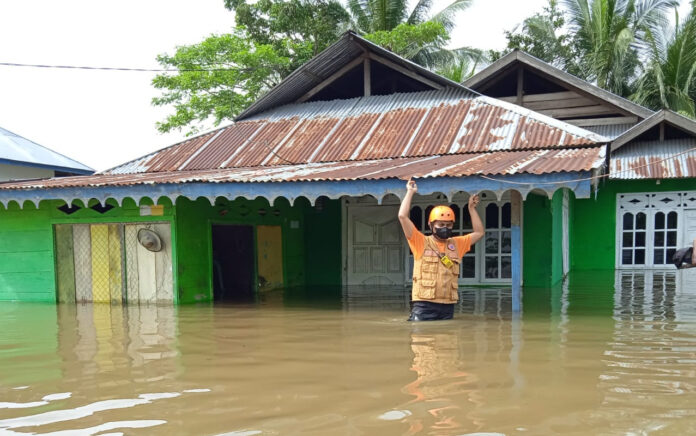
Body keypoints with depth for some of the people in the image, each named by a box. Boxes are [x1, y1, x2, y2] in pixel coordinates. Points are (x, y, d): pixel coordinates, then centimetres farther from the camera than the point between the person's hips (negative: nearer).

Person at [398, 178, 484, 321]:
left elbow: (479, 232, 24)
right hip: (424, 305, -4)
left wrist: (471, 208, 22)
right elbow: (403, 216, -6)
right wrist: (410, 192, 2)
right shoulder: (422, 242, 2)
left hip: (448, 306, 4)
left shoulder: (456, 244, 16)